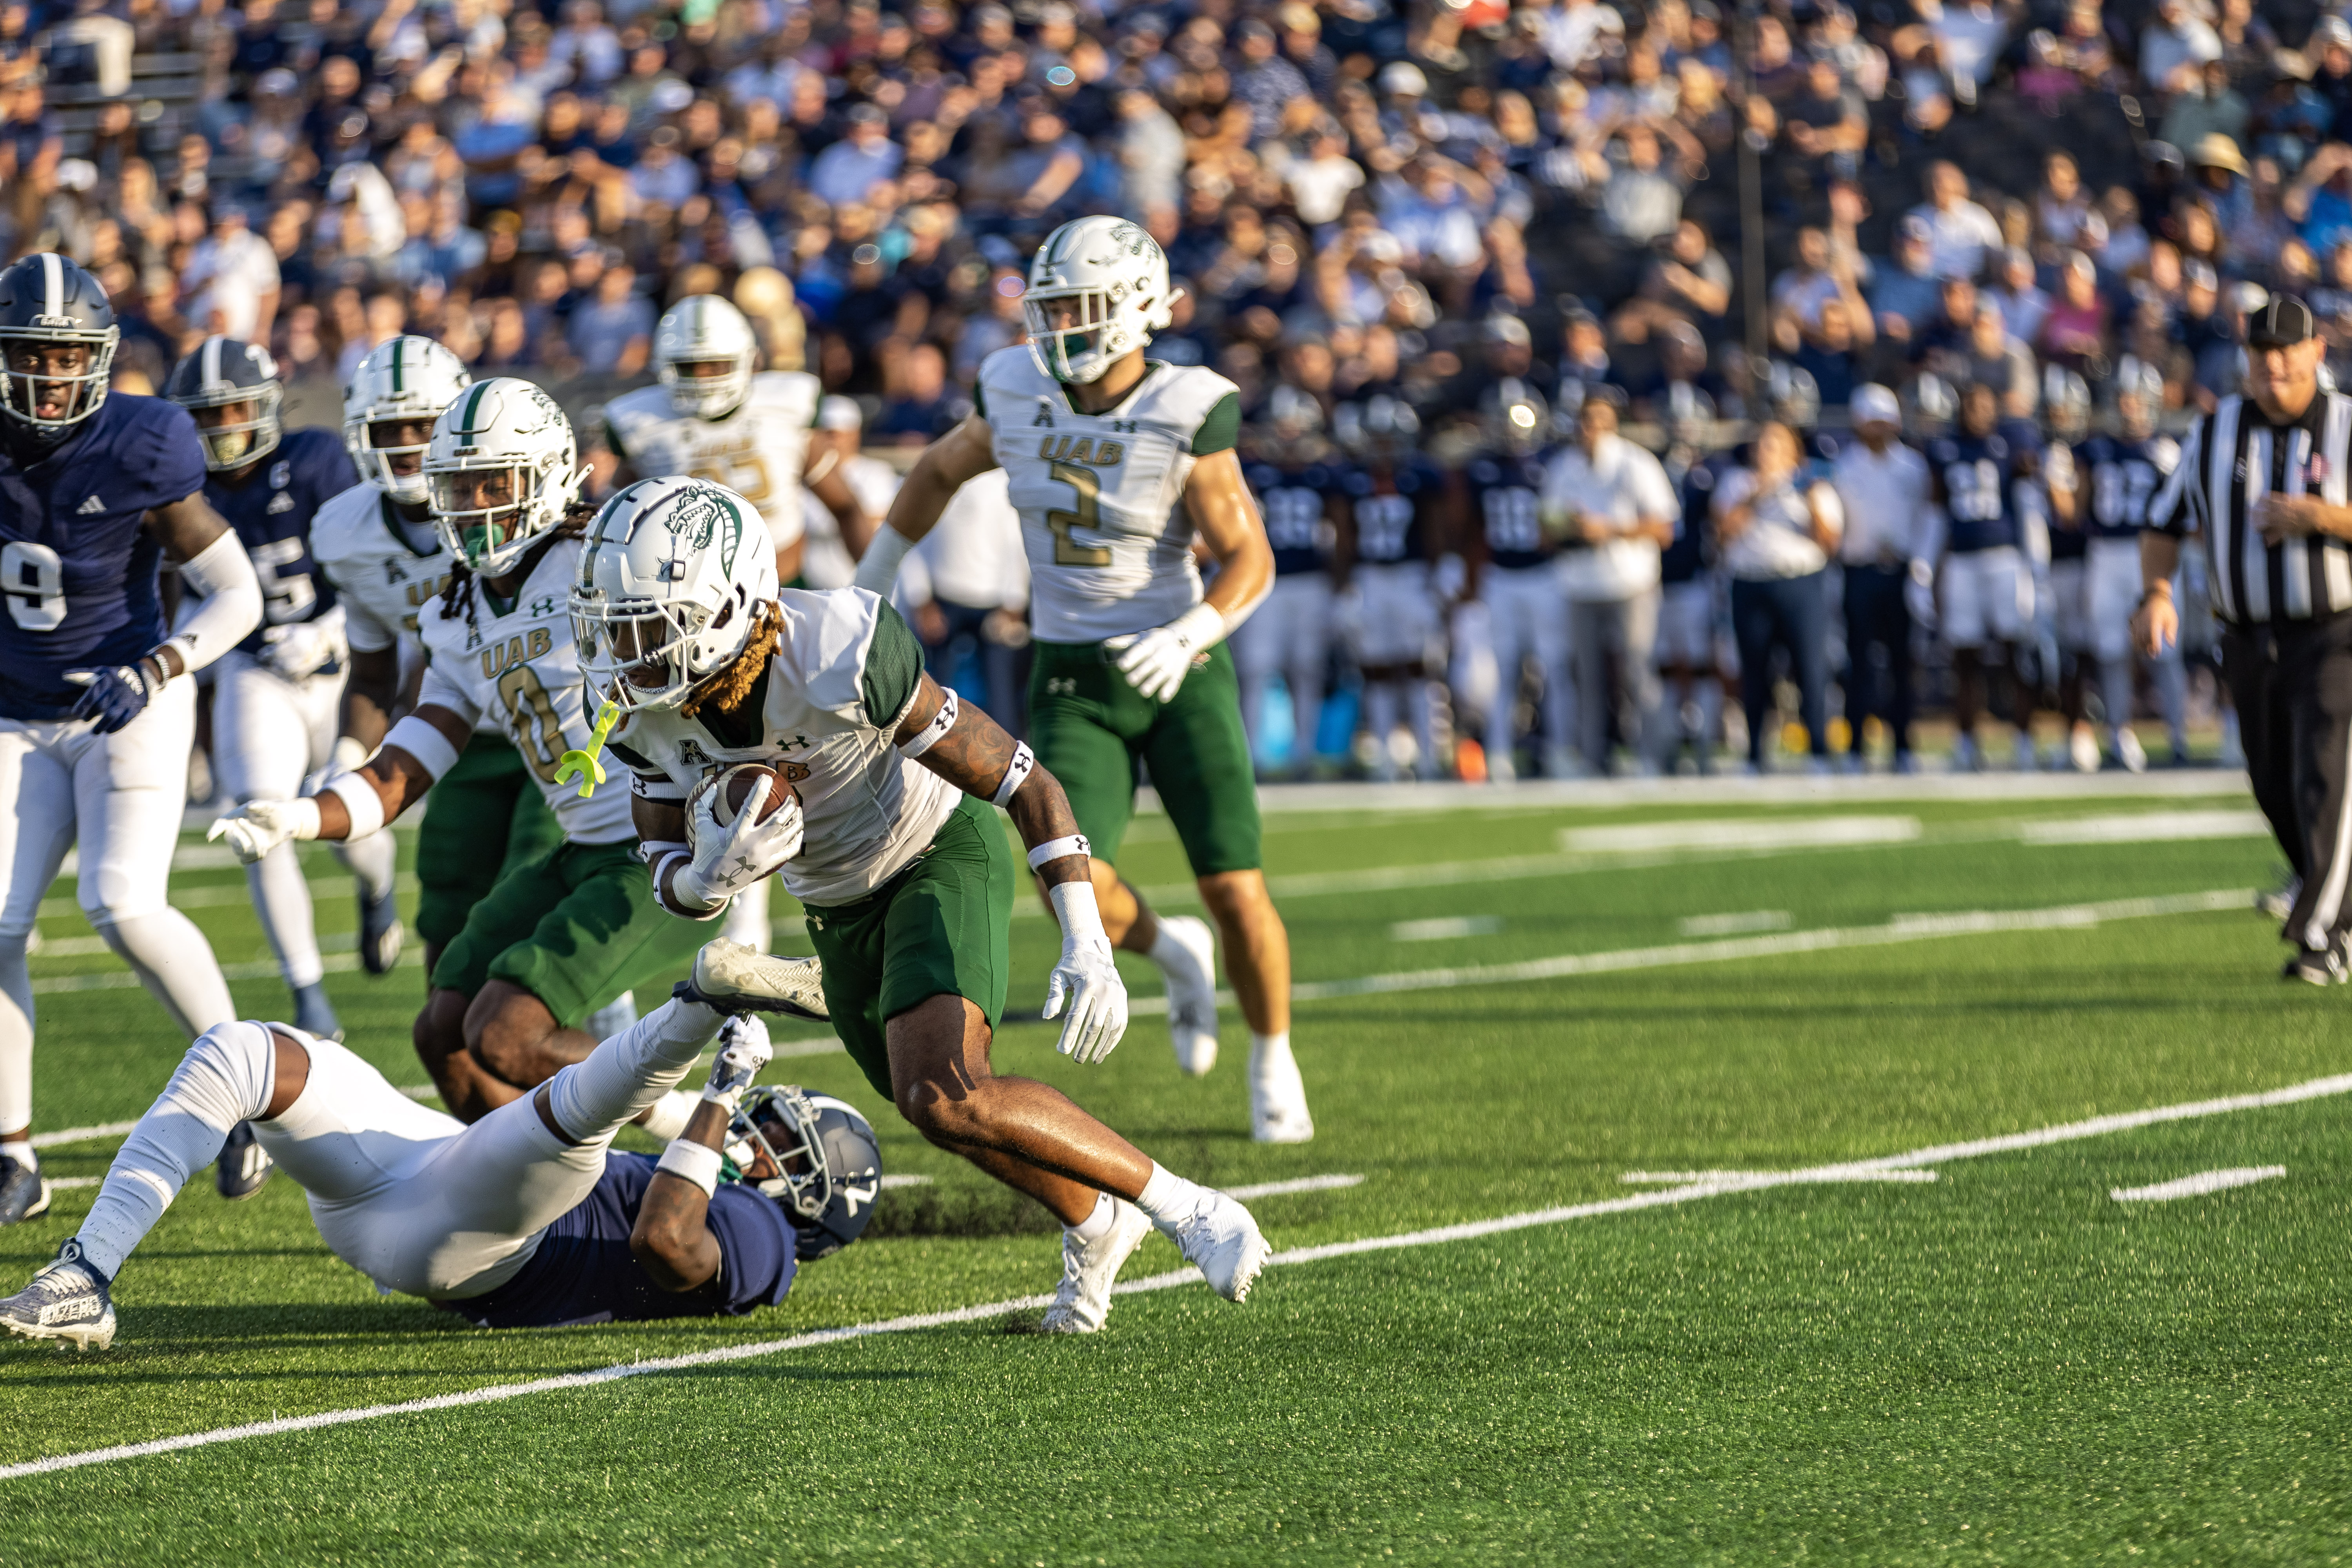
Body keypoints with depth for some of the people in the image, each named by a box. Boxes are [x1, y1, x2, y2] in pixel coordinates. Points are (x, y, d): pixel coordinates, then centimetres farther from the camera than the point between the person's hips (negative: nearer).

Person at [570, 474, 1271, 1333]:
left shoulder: (837, 660, -37)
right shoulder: (639, 705, -20)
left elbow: (1023, 782, -28)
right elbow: (674, 889, -10)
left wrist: (1086, 947, -33)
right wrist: (712, 874, -36)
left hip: (941, 852, -6)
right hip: (838, 902, 6)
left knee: (945, 1100, -26)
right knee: (944, 1108, 20)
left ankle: (1181, 1205, -11)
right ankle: (1094, 1225, 48)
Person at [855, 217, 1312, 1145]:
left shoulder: (1184, 417, -15)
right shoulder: (1020, 395, -4)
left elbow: (1249, 560, -13)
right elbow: (940, 471, 16)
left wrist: (1189, 637, -31)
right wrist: (870, 580, 21)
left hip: (1180, 676, -2)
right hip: (1073, 683, 3)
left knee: (1235, 893, -4)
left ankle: (1273, 1065, 24)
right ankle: (1174, 957, 18)